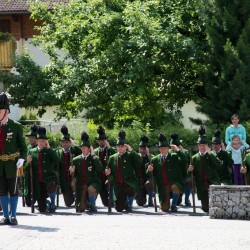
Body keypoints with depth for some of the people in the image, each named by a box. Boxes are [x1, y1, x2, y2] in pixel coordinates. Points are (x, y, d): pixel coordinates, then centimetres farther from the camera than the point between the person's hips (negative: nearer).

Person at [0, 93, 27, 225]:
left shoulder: (16, 126, -2)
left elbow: (23, 146, 1)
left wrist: (21, 158, -14)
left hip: (12, 163, -3)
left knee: (13, 190, 2)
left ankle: (13, 216, 10)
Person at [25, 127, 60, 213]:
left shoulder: (50, 151, 4)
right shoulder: (31, 152, 9)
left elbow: (57, 160, -17)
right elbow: (27, 169, 11)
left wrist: (49, 148, -15)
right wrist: (28, 163, -11)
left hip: (49, 179, -2)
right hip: (38, 182, 2)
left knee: (51, 185, -41)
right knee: (42, 209, 0)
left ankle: (52, 203, -13)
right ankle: (46, 203, 38)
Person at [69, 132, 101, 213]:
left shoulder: (94, 158, 0)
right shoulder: (76, 160, 8)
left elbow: (99, 170, -19)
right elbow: (75, 175, 12)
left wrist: (93, 155, -17)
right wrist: (73, 172, -12)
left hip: (92, 183, -3)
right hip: (81, 186, 3)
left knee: (91, 189, -40)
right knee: (81, 209, -3)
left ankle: (92, 206, -13)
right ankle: (87, 203, 34)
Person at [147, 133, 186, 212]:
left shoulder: (174, 156, 2)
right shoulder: (155, 160, 7)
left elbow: (184, 160, -14)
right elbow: (153, 174, 10)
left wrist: (177, 150, -20)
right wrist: (150, 170, -12)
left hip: (174, 184, -2)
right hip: (163, 187, 2)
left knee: (175, 187, -39)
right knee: (164, 209, -5)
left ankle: (173, 205, -11)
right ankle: (167, 204, 35)